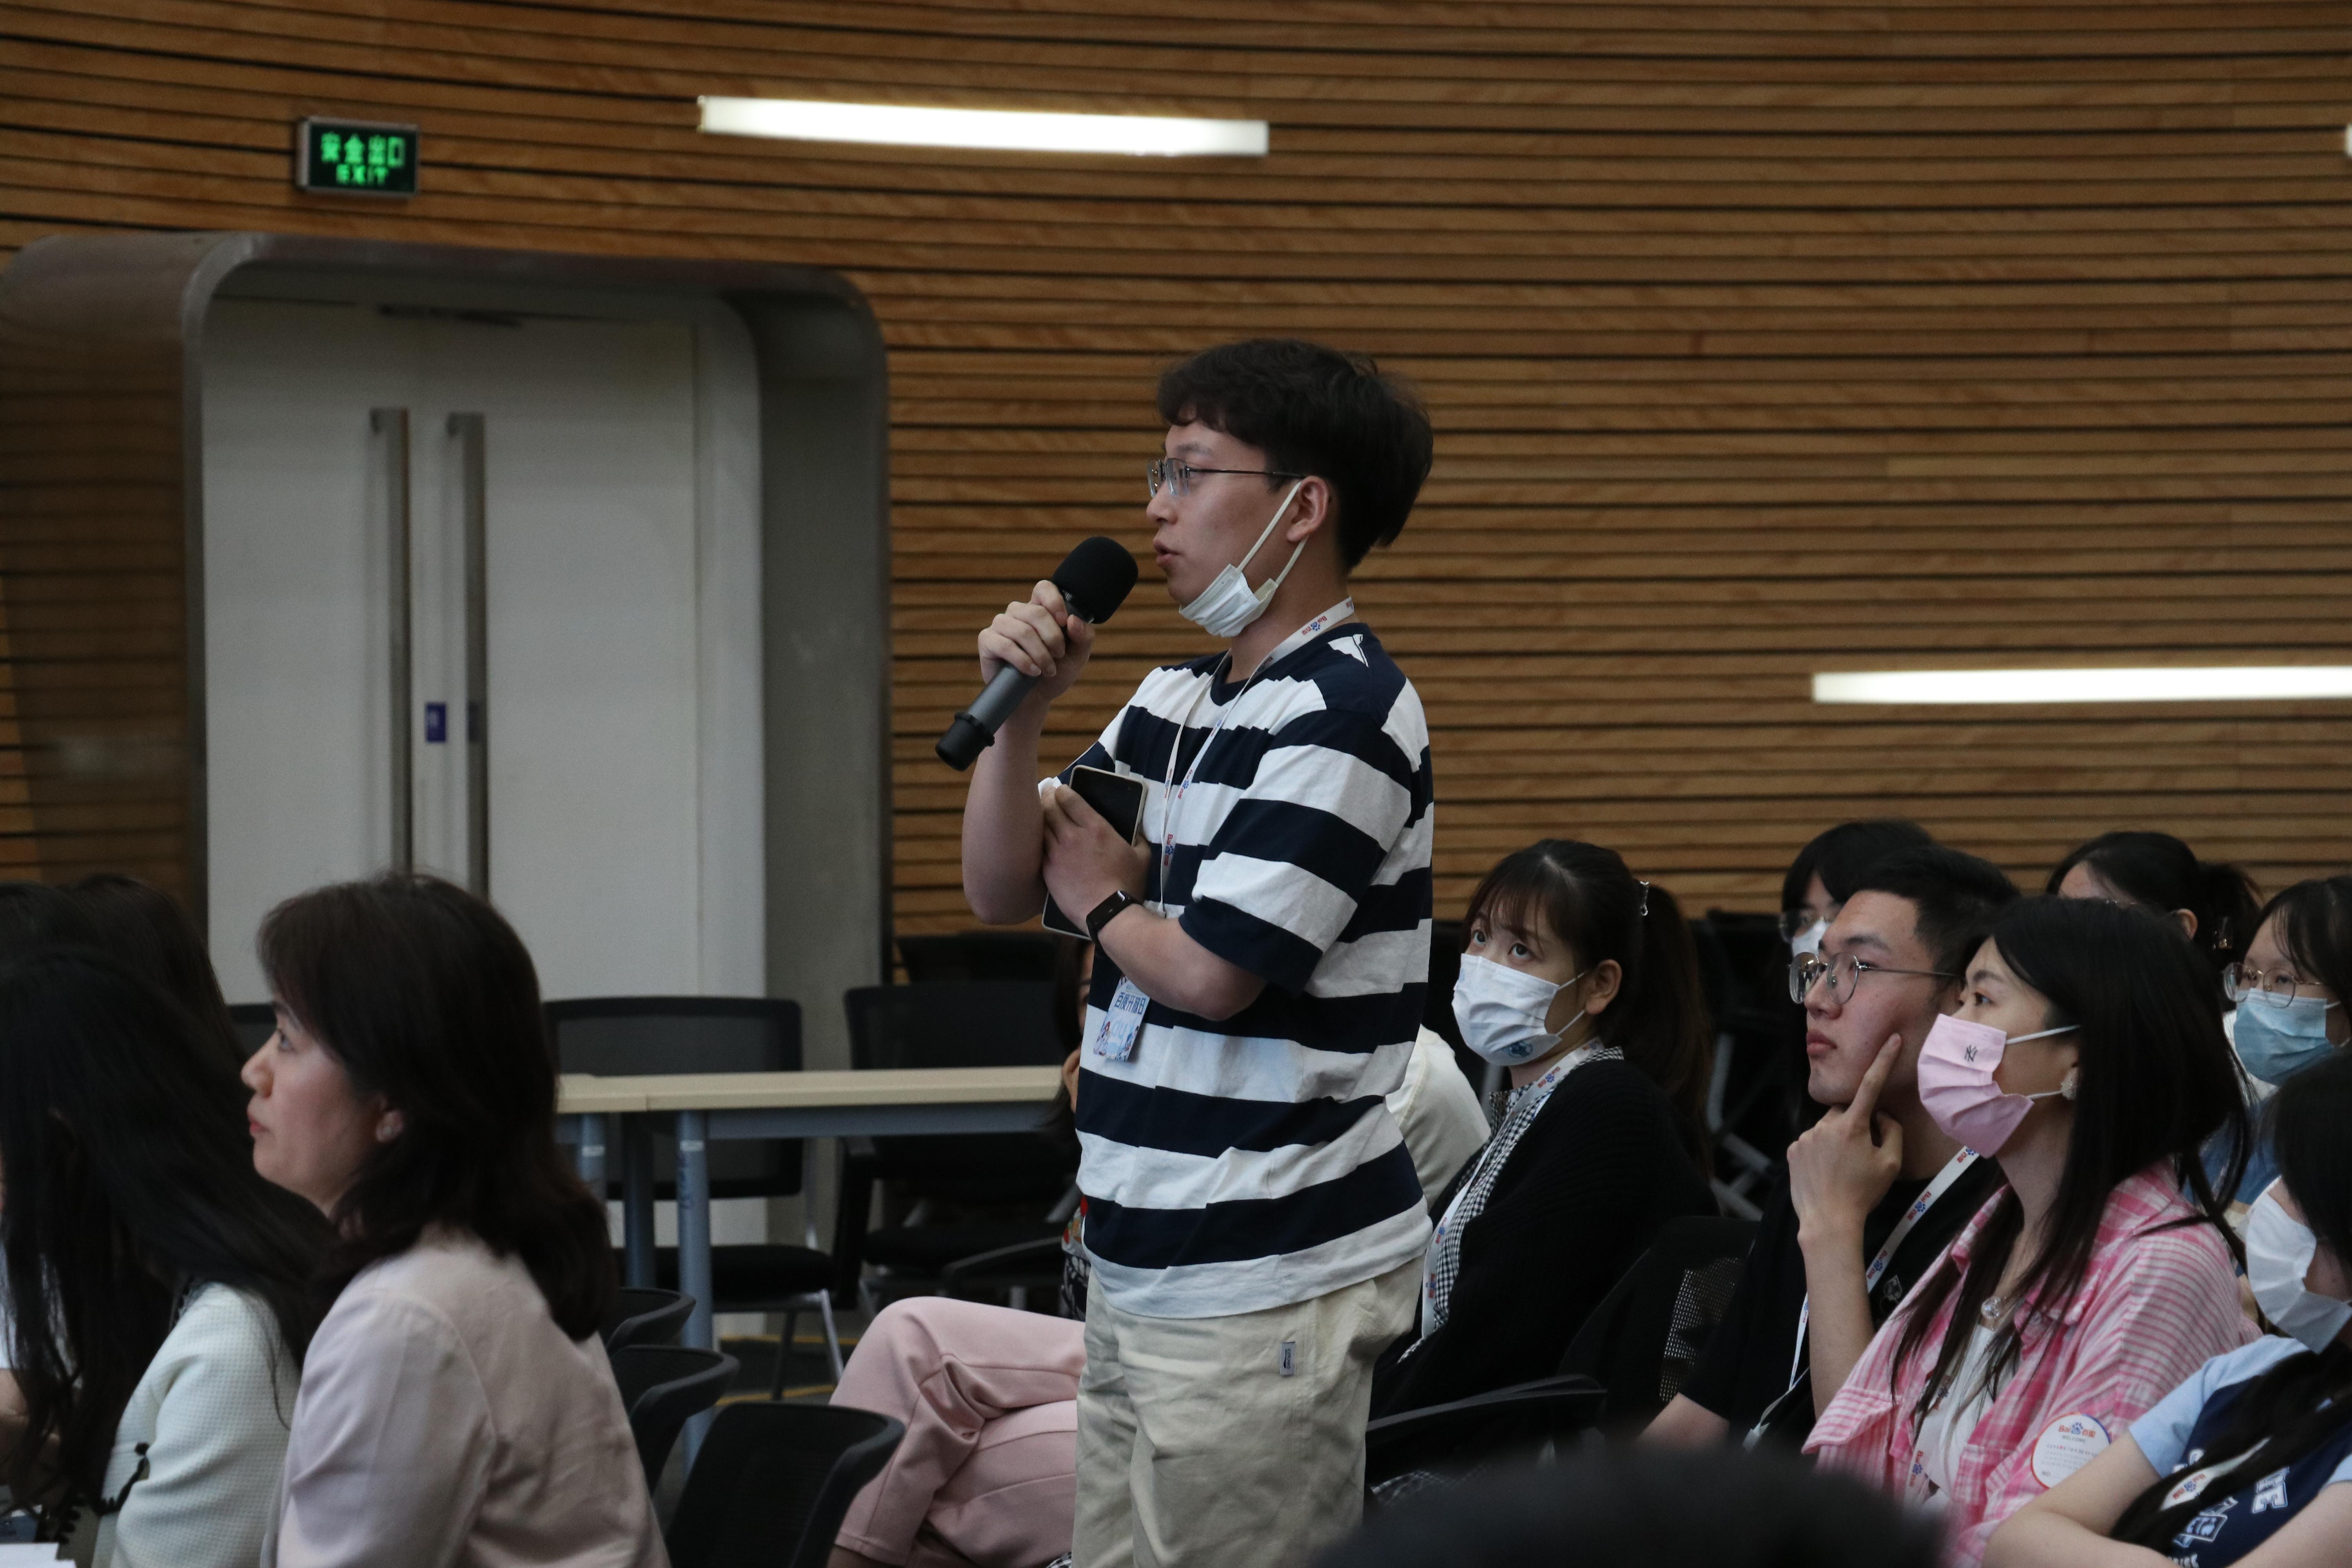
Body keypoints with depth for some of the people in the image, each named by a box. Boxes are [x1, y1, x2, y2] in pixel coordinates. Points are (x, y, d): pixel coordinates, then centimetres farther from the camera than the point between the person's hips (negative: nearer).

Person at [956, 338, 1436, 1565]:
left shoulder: (1341, 714, -14)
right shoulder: (1172, 704, 15)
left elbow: (1212, 972, -19)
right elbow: (999, 892, 15)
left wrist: (1098, 896, 1)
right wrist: (1018, 716, -1)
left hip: (1269, 1283, -9)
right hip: (1142, 1267, 9)